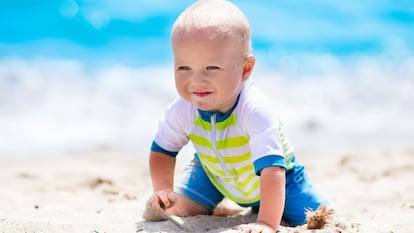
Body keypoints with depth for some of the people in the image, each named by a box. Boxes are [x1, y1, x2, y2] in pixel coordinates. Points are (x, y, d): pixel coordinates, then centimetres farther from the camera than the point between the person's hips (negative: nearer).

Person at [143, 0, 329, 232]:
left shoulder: (256, 111, -43)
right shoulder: (180, 111, -27)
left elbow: (272, 169, -47)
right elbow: (162, 150, -7)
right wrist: (163, 190, -21)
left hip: (275, 183, -3)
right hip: (215, 177, 3)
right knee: (156, 213, -7)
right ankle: (216, 207, 24)